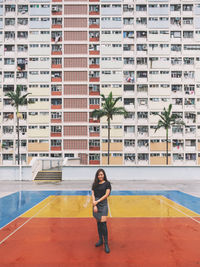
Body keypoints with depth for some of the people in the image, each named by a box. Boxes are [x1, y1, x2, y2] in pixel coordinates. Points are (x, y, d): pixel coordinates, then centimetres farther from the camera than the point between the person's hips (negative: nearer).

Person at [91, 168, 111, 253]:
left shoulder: (107, 183, -2)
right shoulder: (95, 184, 9)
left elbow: (106, 194, -8)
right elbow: (93, 194, 4)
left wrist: (97, 201, -11)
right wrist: (94, 205, -8)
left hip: (103, 204, -4)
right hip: (95, 204, 4)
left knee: (103, 223, -11)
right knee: (98, 223, 10)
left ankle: (106, 244, -5)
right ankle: (100, 240, 23)